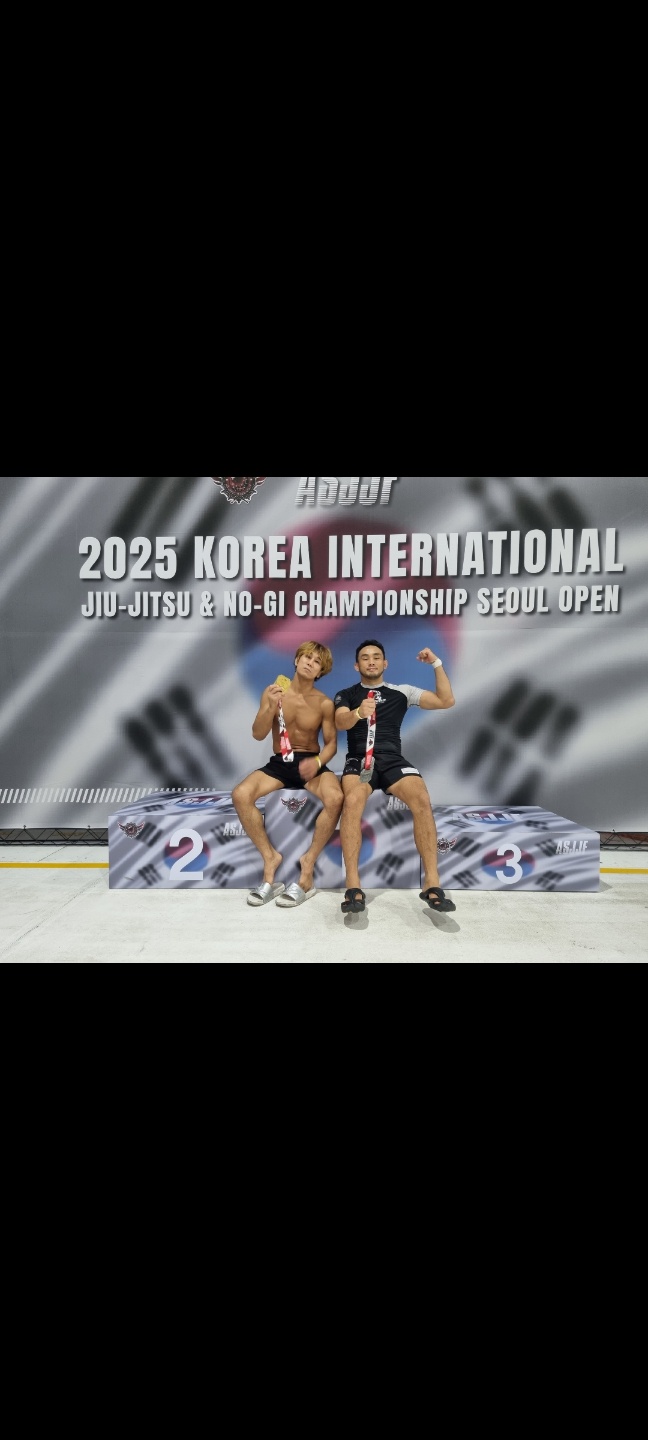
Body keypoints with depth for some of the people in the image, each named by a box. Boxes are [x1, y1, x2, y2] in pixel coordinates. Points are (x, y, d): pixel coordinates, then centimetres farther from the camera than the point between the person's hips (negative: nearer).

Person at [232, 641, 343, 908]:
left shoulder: (324, 703, -1)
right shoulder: (272, 692, 1)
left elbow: (331, 743, 0)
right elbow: (258, 735, -3)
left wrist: (318, 761, -22)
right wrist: (271, 707, -21)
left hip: (311, 763, -1)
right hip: (279, 763, 1)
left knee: (335, 798, -33)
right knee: (240, 795, -26)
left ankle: (308, 865, -15)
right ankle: (270, 857, -9)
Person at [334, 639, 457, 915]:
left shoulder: (401, 692, 21)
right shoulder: (346, 695, 18)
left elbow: (446, 701, 16)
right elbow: (341, 722, -4)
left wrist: (437, 663, 10)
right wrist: (358, 712, -26)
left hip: (393, 760, 1)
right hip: (359, 759, -1)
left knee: (422, 800, -31)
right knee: (353, 800, -36)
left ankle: (432, 884, -27)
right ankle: (354, 887, -33)